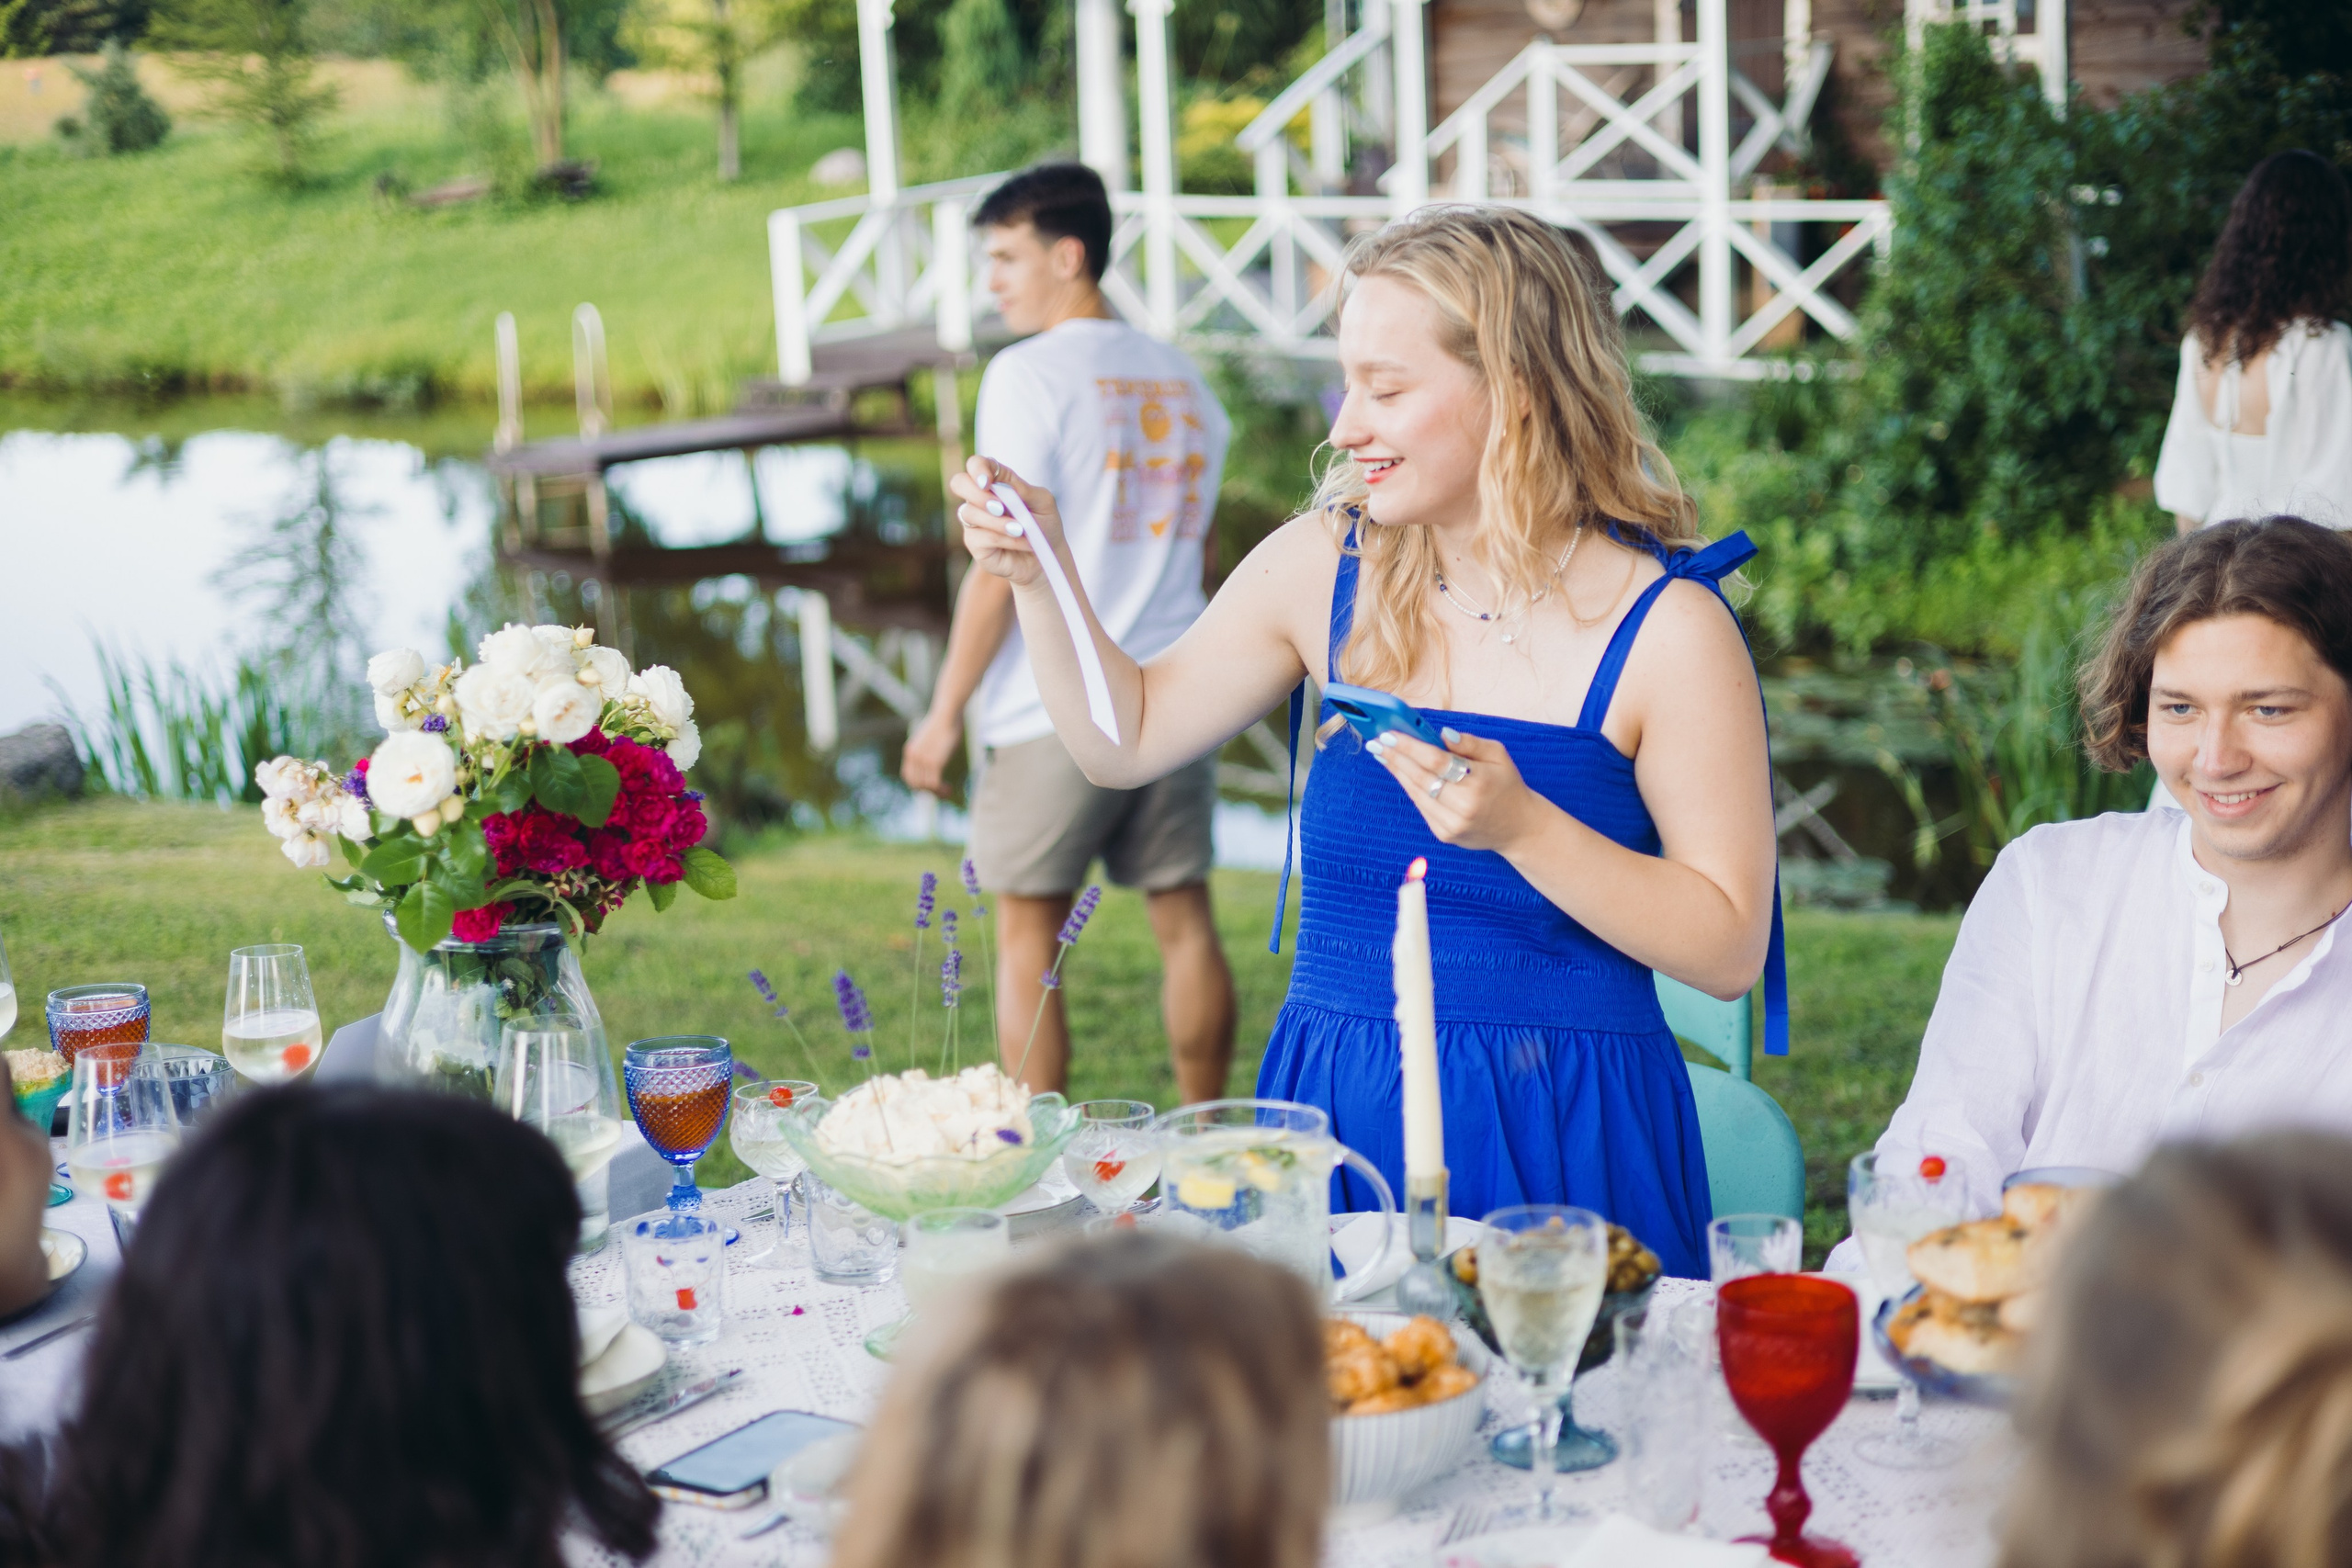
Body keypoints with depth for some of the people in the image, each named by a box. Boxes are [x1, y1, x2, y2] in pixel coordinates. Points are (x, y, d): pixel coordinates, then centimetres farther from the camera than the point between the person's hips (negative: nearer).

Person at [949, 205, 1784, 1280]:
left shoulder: (1665, 627, -9)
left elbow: (1729, 949, -10)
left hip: (1555, 1142, -3)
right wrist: (1038, 574, 1)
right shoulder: (1328, 567, 3)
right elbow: (1129, 739, 14)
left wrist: (1519, 824, -20)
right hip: (1329, 1109, 4)